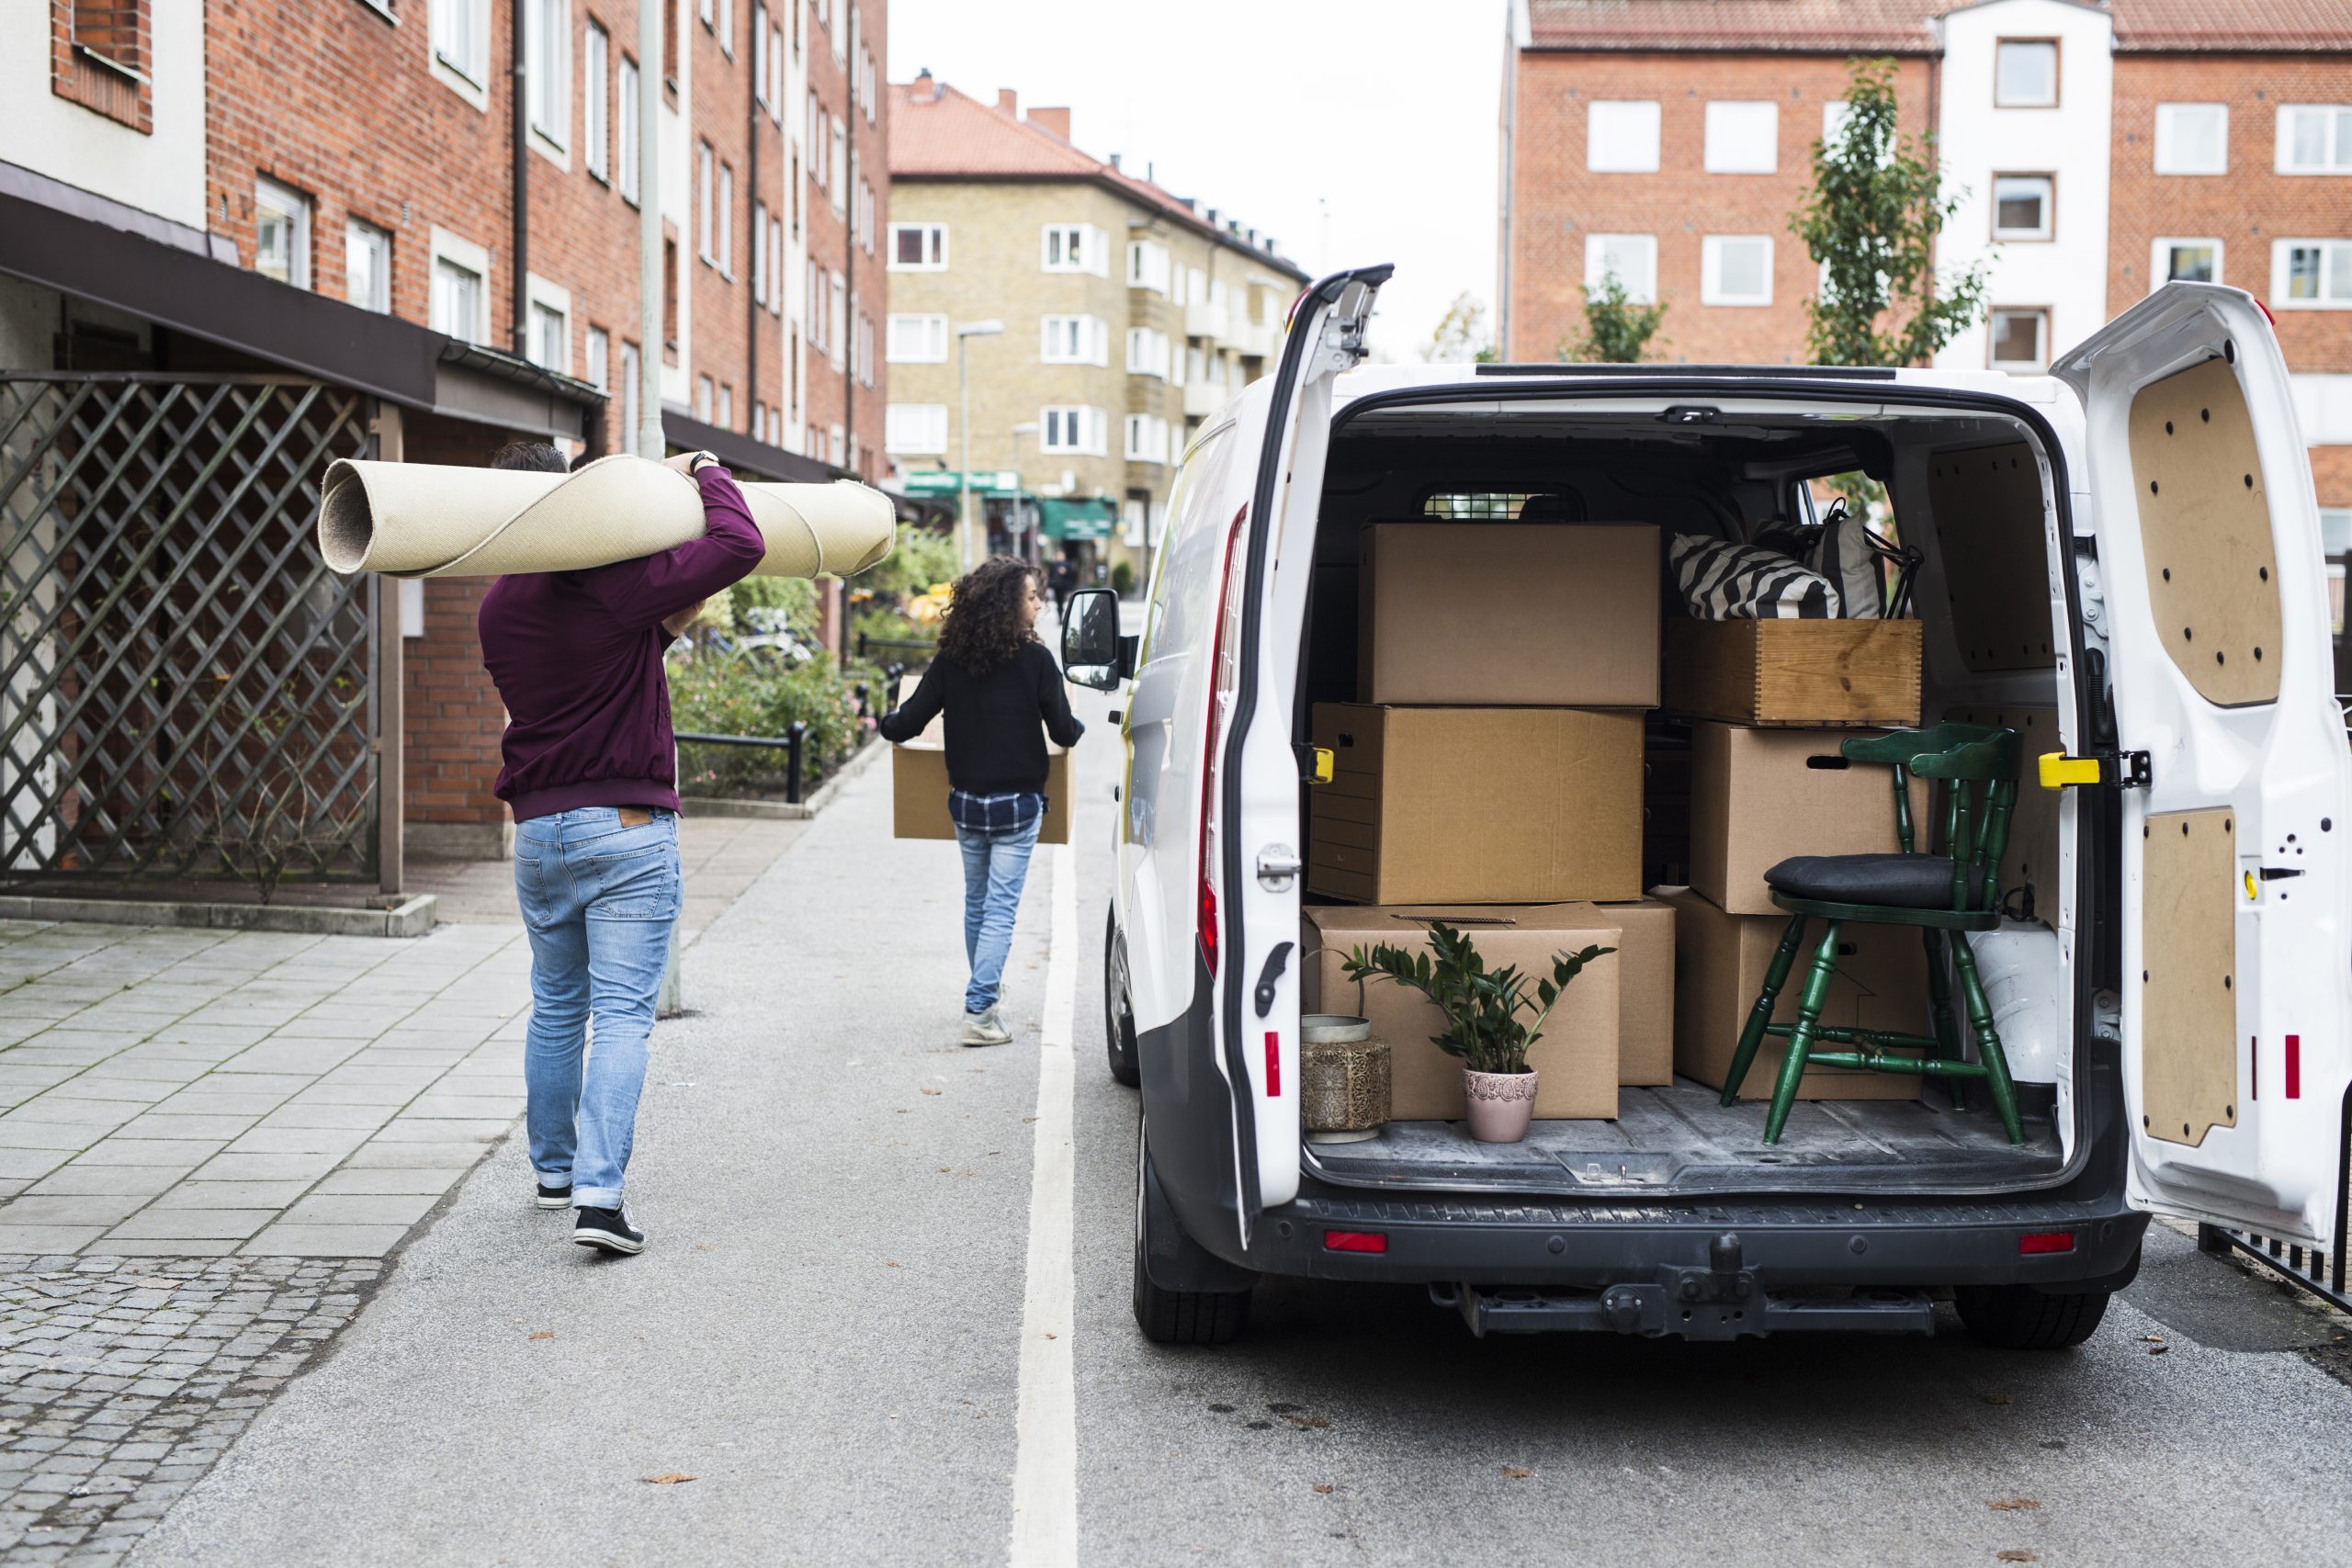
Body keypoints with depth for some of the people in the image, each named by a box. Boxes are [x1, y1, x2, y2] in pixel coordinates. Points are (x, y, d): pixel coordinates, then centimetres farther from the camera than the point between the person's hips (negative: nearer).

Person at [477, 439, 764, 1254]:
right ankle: (599, 1190, -14)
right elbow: (741, 544, -18)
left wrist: (664, 627, 16)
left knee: (555, 1008, 19)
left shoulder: (499, 608, 10)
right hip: (627, 828, -6)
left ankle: (555, 1169, 31)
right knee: (623, 1014, -6)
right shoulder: (612, 581, -13)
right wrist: (703, 473, -2)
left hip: (538, 827, 6)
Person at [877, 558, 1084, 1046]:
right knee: (1000, 908, 1)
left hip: (966, 804, 4)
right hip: (1017, 806, -4)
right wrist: (1077, 728, 13)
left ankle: (985, 987, 39)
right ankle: (979, 1010, -3)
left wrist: (884, 723, 18)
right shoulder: (1034, 659, -13)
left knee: (975, 903, 21)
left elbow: (908, 723, -4)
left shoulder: (950, 661, -4)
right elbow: (1064, 733, -11)